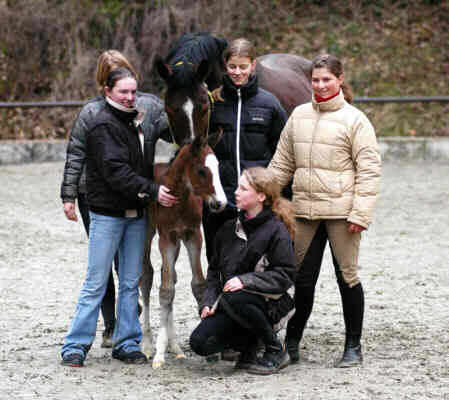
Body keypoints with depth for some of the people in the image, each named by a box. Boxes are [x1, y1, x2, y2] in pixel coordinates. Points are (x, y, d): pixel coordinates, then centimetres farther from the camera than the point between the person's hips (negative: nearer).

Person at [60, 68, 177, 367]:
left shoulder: (135, 121, 14)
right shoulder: (104, 126, -11)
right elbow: (115, 171, -21)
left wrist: (157, 190, 10)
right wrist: (152, 191, -25)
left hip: (137, 213, 7)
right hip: (107, 214, -7)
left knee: (131, 283, 8)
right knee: (96, 283, -4)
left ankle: (127, 343, 14)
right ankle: (76, 345, 2)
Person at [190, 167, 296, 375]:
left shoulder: (276, 230, -8)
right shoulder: (228, 229, 11)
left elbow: (285, 276, -13)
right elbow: (215, 270, 16)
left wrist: (245, 280, -23)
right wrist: (209, 301, 0)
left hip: (270, 302, -5)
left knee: (233, 299, -37)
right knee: (200, 342, -18)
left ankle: (276, 351, -15)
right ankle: (249, 344, 11)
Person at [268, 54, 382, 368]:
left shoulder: (355, 120, -4)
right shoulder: (299, 116, 11)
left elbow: (368, 170, -7)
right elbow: (282, 163, 17)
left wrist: (360, 213, -14)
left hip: (340, 212, -4)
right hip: (305, 212, 4)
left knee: (347, 276, 2)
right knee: (302, 279, 9)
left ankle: (353, 347, 12)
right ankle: (291, 344, 18)